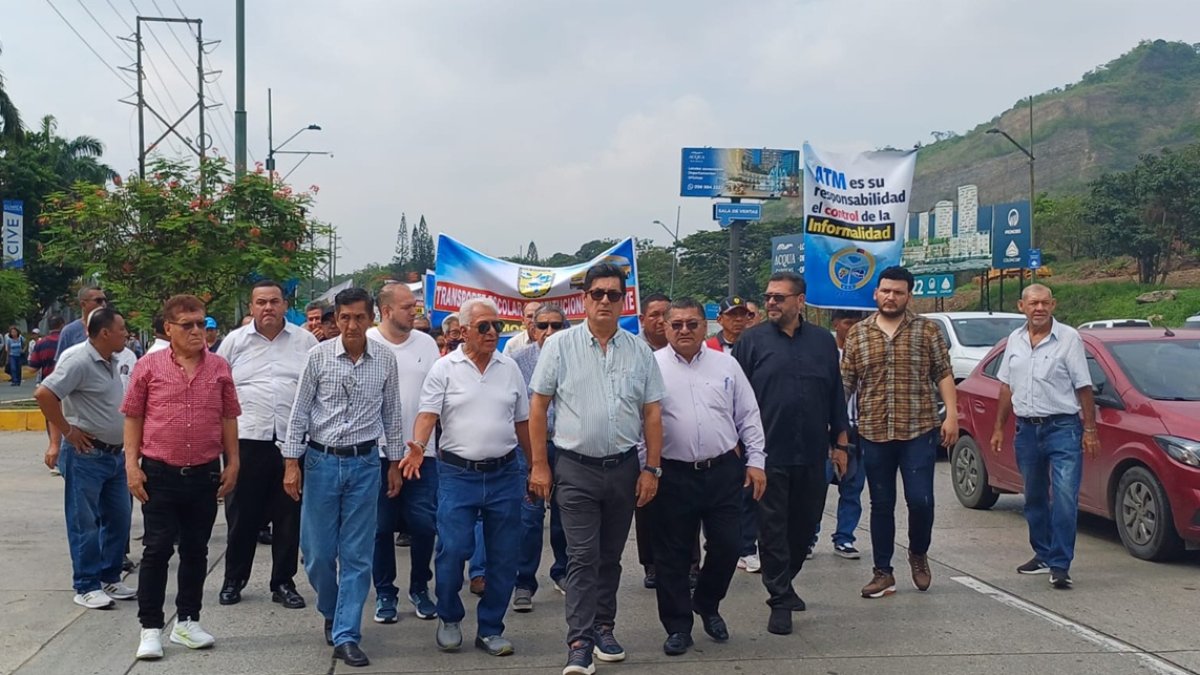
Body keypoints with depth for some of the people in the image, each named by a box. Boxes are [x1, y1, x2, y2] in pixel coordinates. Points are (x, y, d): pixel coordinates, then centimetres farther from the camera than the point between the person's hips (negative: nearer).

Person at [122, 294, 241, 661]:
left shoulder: (219, 367, 4)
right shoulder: (148, 366, -3)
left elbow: (228, 418, 9)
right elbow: (133, 417, 0)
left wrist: (232, 463, 6)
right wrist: (132, 465, -5)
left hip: (205, 474, 3)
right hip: (159, 473, -2)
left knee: (196, 550, 12)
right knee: (157, 549, 1)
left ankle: (187, 621, 24)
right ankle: (150, 627, 10)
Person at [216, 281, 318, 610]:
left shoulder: (305, 341, 5)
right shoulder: (234, 341, 5)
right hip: (247, 440, 0)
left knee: (289, 515, 7)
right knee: (242, 514, 7)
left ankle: (283, 582, 17)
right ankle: (234, 579, 21)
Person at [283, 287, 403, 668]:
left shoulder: (385, 359, 0)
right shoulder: (318, 356, -4)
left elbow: (392, 414, 8)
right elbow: (300, 411, -1)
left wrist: (395, 463, 8)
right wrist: (291, 462, -4)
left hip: (364, 464, 1)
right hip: (322, 460, 0)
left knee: (357, 555, 1)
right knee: (317, 551, 5)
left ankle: (345, 636, 8)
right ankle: (332, 613, 32)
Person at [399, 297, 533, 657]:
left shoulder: (509, 368, 9)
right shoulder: (444, 369, -1)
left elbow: (522, 422, 14)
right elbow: (428, 414, -8)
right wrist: (418, 446, -27)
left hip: (505, 474, 3)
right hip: (458, 474, -3)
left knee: (504, 557, 6)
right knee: (452, 550, -6)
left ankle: (490, 628, 19)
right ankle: (449, 619, 17)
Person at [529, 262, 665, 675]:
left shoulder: (640, 351, 4)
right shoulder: (560, 346, -3)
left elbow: (652, 413, 7)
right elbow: (538, 407, 0)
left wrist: (652, 469, 2)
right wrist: (539, 466, -3)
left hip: (625, 468, 3)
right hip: (576, 469, -3)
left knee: (611, 556, 14)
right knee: (582, 558, -6)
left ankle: (603, 628, 27)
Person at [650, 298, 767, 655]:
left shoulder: (726, 365, 8)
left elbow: (748, 416, 10)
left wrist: (755, 460, 4)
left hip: (723, 471, 2)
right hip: (672, 475, -2)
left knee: (727, 545, 5)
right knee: (673, 555, 5)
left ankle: (707, 604, 31)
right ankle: (678, 626, 18)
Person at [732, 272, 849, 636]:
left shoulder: (823, 341, 9)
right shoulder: (751, 341, 0)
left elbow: (836, 394, 13)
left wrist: (839, 442, 11)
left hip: (812, 455, 3)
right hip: (769, 453, -3)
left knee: (806, 523, 13)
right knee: (773, 527, -1)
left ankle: (784, 582, 33)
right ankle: (780, 600, 7)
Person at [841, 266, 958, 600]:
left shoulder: (927, 330, 4)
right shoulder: (857, 334, 7)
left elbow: (944, 374, 2)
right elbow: (845, 382, 7)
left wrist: (951, 414, -8)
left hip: (919, 431, -2)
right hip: (873, 433, 2)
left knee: (920, 499, -6)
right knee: (881, 505, 8)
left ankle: (918, 554, 23)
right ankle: (882, 572, 18)